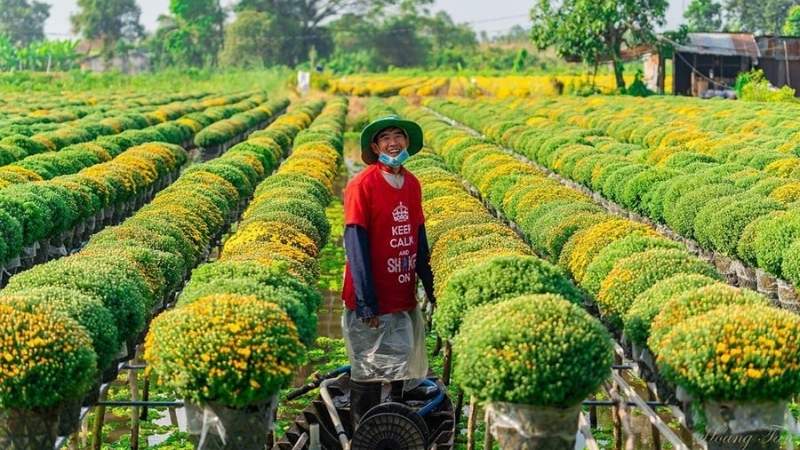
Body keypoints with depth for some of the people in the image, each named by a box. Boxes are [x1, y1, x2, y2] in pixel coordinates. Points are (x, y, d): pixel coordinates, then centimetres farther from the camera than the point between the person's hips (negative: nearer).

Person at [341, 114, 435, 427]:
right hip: (372, 300, -6)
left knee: (404, 371, 15)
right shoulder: (363, 184, -13)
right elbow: (356, 243, -14)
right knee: (368, 372, 1)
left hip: (405, 296, 6)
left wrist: (429, 285, 10)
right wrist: (366, 301, -17)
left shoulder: (413, 184, 6)